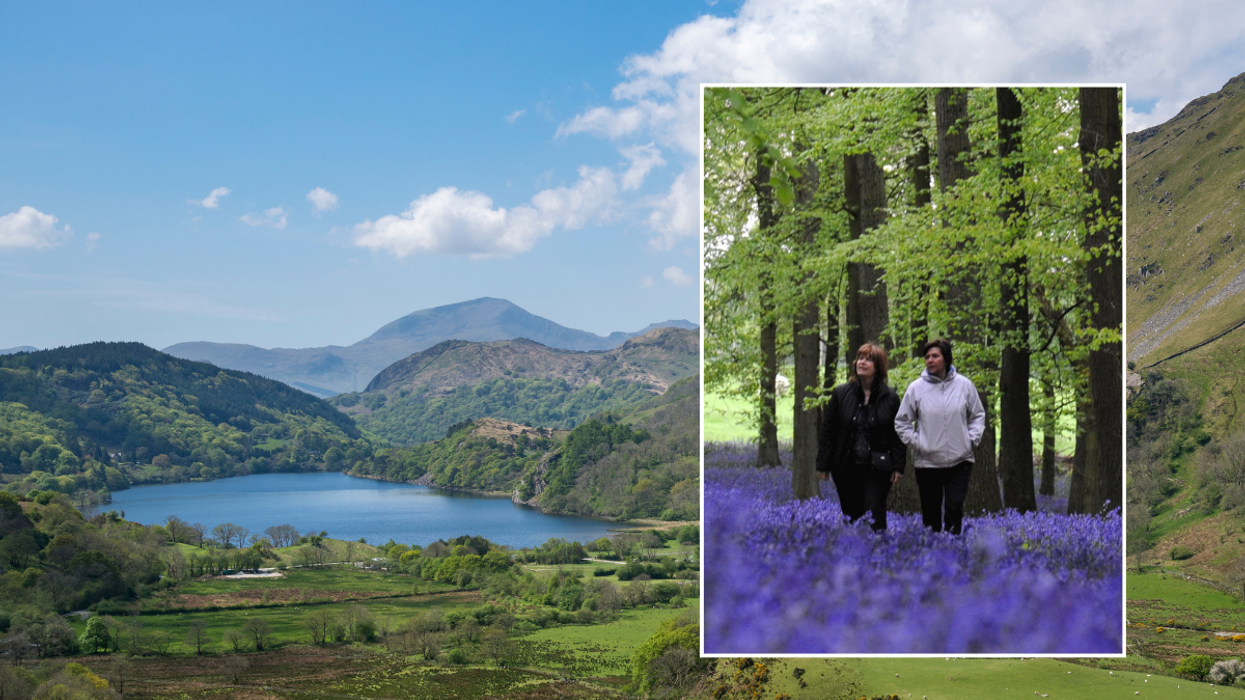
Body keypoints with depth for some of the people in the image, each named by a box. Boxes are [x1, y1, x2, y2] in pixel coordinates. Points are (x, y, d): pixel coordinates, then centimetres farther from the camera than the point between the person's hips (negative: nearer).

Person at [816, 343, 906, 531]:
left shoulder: (890, 397, 0)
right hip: (846, 468, 2)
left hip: (878, 468, -2)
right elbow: (827, 431, 5)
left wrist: (898, 467, -3)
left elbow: (898, 434, 2)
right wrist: (824, 465, 1)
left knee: (874, 516, -8)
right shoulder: (841, 393, 3)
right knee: (851, 516, 8)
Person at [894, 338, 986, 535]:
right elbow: (902, 422, 5)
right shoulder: (916, 388, -2)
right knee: (931, 512, 7)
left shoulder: (964, 385, 1)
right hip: (926, 462, 0)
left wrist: (972, 439, 0)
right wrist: (916, 443, -4)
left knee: (955, 508, -6)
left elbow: (978, 416, 13)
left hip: (960, 460, 0)